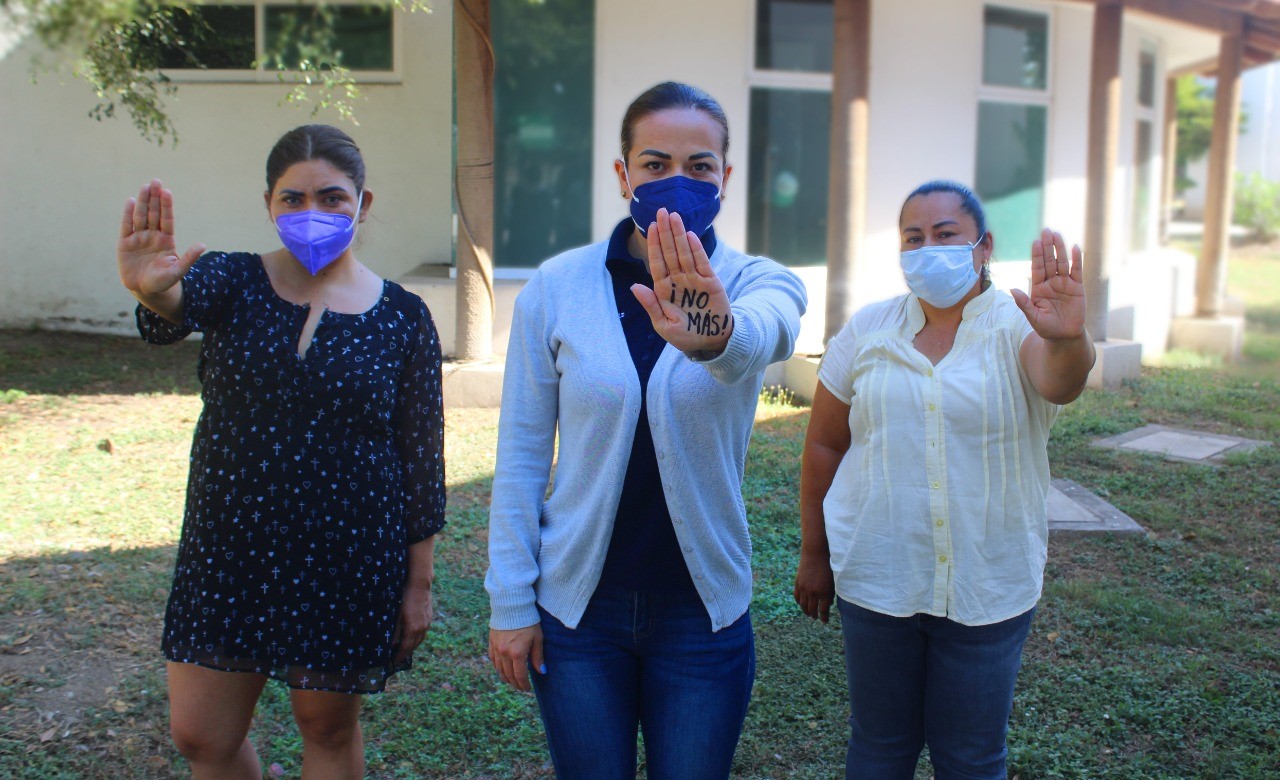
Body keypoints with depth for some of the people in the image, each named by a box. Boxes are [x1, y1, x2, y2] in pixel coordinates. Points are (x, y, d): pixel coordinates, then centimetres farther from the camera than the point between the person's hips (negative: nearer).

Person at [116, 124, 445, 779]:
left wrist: (419, 583, 0)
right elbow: (181, 306, -26)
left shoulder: (402, 318, -4)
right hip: (228, 550, 2)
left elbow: (421, 457, -1)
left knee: (328, 727, 13)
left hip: (348, 559, -2)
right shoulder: (232, 282, -2)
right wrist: (153, 290, -51)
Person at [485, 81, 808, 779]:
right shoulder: (556, 287, -7)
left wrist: (717, 336, -57)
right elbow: (521, 454, -2)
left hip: (702, 610, 0)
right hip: (578, 605, 0)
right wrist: (509, 601, -3)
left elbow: (766, 335, -34)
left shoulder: (757, 283, -7)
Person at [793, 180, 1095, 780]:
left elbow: (1059, 382, -30)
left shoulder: (1017, 326, -6)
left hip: (987, 585, -1)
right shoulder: (867, 330, 1)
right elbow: (824, 445, 6)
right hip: (877, 576, 2)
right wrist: (814, 554, 6)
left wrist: (1069, 341, -53)